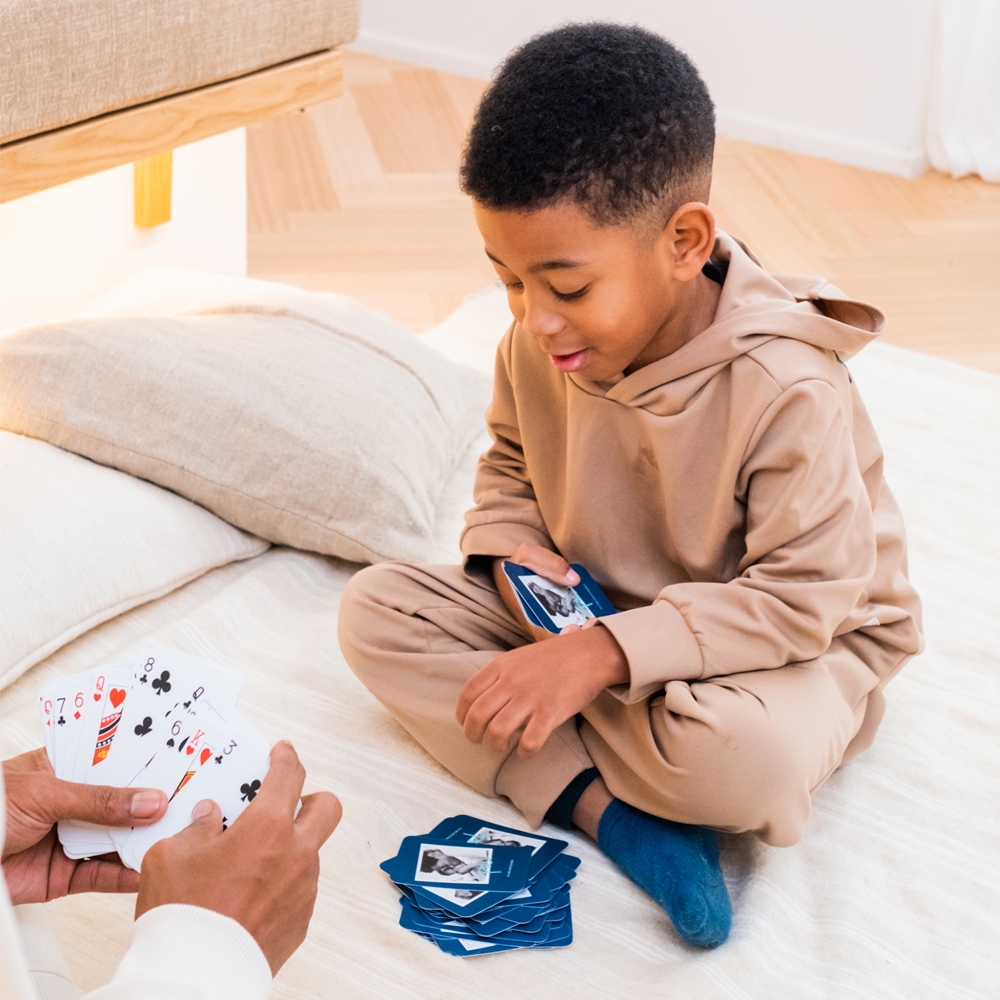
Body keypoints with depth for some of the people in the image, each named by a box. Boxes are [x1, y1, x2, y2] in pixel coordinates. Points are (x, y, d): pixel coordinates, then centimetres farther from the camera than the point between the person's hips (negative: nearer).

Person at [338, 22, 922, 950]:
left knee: (747, 754, -41)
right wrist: (509, 549, -12)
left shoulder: (786, 388, -29)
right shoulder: (537, 348, -10)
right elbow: (509, 463, 11)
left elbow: (804, 596, -28)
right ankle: (612, 814, -23)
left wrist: (602, 655, -33)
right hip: (583, 619, 6)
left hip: (785, 642, -5)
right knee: (374, 605, -11)